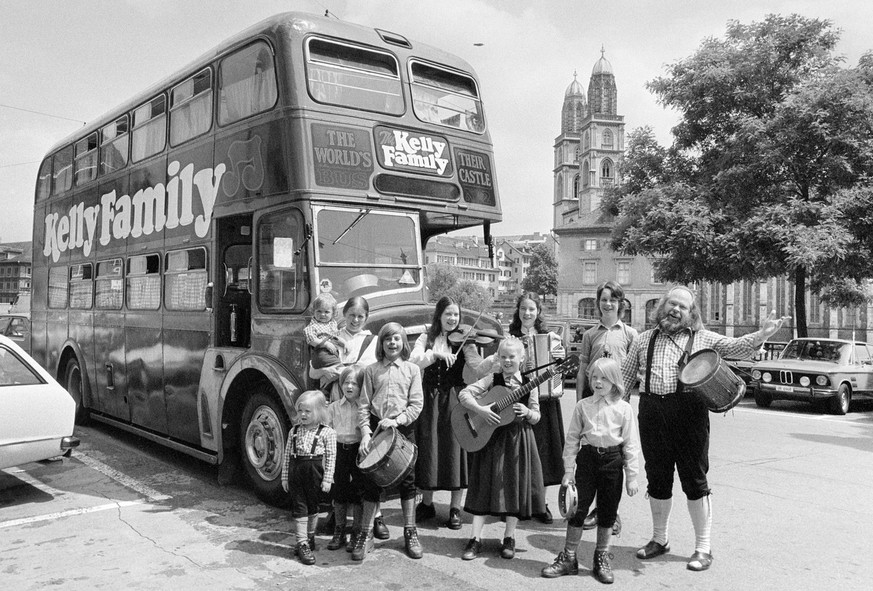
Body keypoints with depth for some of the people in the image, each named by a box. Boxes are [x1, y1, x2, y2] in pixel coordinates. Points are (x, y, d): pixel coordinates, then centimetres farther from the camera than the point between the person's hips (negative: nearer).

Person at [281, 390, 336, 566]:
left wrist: (327, 479, -9)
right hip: (295, 471, 2)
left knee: (313, 506, 11)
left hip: (314, 472, -2)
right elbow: (287, 454, 10)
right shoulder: (294, 430, 7)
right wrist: (285, 476, 8)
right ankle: (302, 543, 5)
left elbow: (331, 457, -6)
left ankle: (310, 536, 30)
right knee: (299, 507, 1)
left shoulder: (327, 432, -5)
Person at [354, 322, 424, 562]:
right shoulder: (371, 370, 5)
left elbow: (416, 404, -3)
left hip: (404, 428, 0)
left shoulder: (412, 369, 3)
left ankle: (410, 532, 20)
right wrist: (365, 432, -9)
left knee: (407, 480, 6)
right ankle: (366, 535, 13)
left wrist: (396, 421, -15)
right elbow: (364, 405, 2)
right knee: (372, 481, 3)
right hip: (376, 428, 0)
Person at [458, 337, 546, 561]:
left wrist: (527, 413, -19)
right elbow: (463, 394, -10)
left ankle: (509, 538, 20)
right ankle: (475, 539, 7)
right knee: (486, 485, 1)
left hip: (518, 439, 1)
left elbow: (536, 416, 2)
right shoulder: (492, 380, -3)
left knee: (516, 485, 5)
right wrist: (480, 410, -23)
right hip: (492, 437, -1)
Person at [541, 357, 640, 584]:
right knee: (578, 509, 3)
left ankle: (602, 559, 26)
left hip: (613, 461, 0)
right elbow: (572, 439, 4)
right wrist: (568, 469, 1)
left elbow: (631, 444, -1)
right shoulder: (582, 406, 1)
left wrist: (631, 476, -3)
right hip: (587, 458, 1)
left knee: (608, 513, 9)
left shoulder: (624, 408, -3)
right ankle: (568, 559, 16)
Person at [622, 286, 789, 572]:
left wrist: (763, 333, -21)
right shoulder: (645, 340, 13)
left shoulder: (703, 338, 7)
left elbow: (737, 347, -4)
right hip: (652, 412, 3)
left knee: (695, 481, 3)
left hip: (688, 412, -2)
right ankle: (659, 539, 29)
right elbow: (625, 377, 16)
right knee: (657, 480, 12)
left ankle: (702, 548, 15)